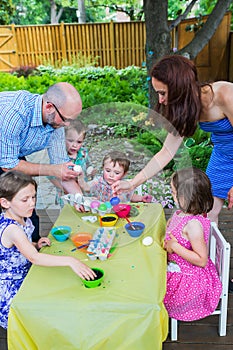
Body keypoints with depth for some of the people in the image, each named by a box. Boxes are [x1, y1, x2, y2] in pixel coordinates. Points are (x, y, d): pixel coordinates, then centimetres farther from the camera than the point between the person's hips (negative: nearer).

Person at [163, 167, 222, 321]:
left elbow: (202, 260, -27)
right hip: (177, 269, 9)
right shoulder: (181, 213, -1)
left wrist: (175, 247, -26)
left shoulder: (193, 224, -30)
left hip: (189, 278, -9)